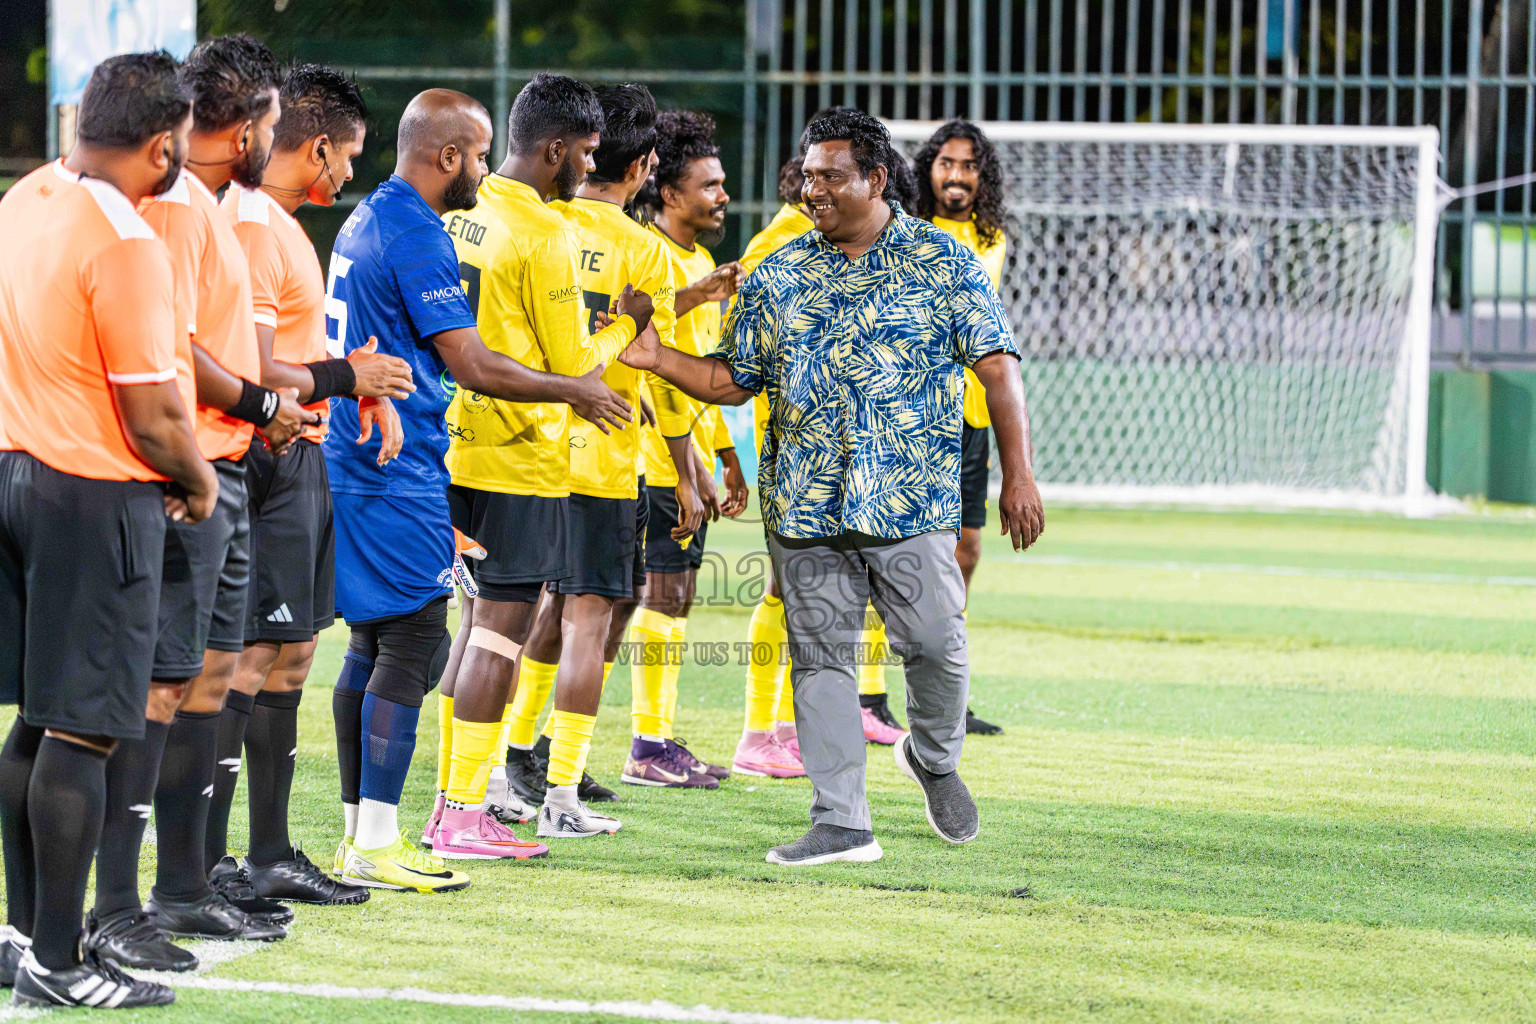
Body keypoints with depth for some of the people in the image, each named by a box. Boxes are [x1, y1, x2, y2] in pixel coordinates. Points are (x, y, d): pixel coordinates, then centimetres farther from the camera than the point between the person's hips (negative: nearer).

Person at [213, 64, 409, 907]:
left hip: (299, 459, 11)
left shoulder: (280, 223, 16)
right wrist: (346, 378, -11)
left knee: (289, 656, 13)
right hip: (268, 465, -11)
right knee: (253, 659, -9)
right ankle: (201, 866, -8)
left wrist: (359, 381, 9)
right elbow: (255, 375, -22)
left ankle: (271, 854, 19)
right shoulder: (251, 227, -17)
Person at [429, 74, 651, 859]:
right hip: (522, 462, -8)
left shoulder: (460, 218, 9)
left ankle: (450, 806, 16)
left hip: (459, 446, 8)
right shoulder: (544, 234, -15)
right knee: (503, 624, -4)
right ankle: (465, 818, -5)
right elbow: (574, 366, -12)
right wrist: (625, 325, 5)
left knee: (479, 618, 15)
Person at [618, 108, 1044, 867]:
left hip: (911, 500, -3)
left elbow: (997, 366, 1)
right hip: (803, 505, 3)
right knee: (820, 655, 1)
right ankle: (841, 824, 5)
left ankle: (934, 759, 22)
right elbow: (734, 379, 15)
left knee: (934, 642, -9)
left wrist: (1018, 474, -6)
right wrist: (656, 358, -1)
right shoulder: (778, 276, 12)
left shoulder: (942, 263, 3)